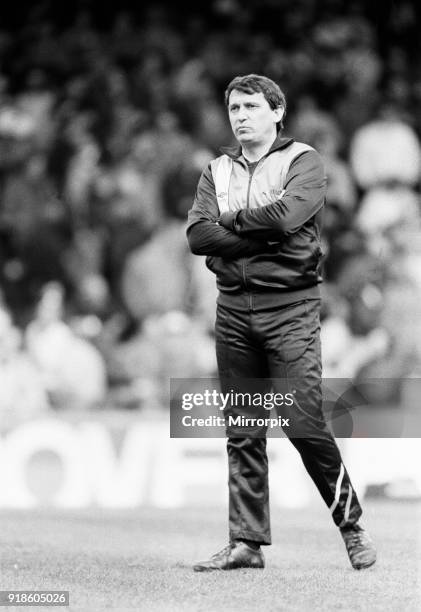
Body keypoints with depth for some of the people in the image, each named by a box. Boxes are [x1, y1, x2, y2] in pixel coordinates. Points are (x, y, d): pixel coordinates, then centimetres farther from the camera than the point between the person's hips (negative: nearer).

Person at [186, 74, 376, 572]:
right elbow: (197, 233, 0)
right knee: (242, 431, 4)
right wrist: (262, 235, -9)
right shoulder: (217, 171, 15)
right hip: (233, 306, 5)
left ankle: (351, 522, 7)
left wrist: (231, 221, -3)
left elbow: (285, 213, -18)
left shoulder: (303, 161, 2)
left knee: (304, 423, -10)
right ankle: (246, 543, 8)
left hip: (290, 305, -5)